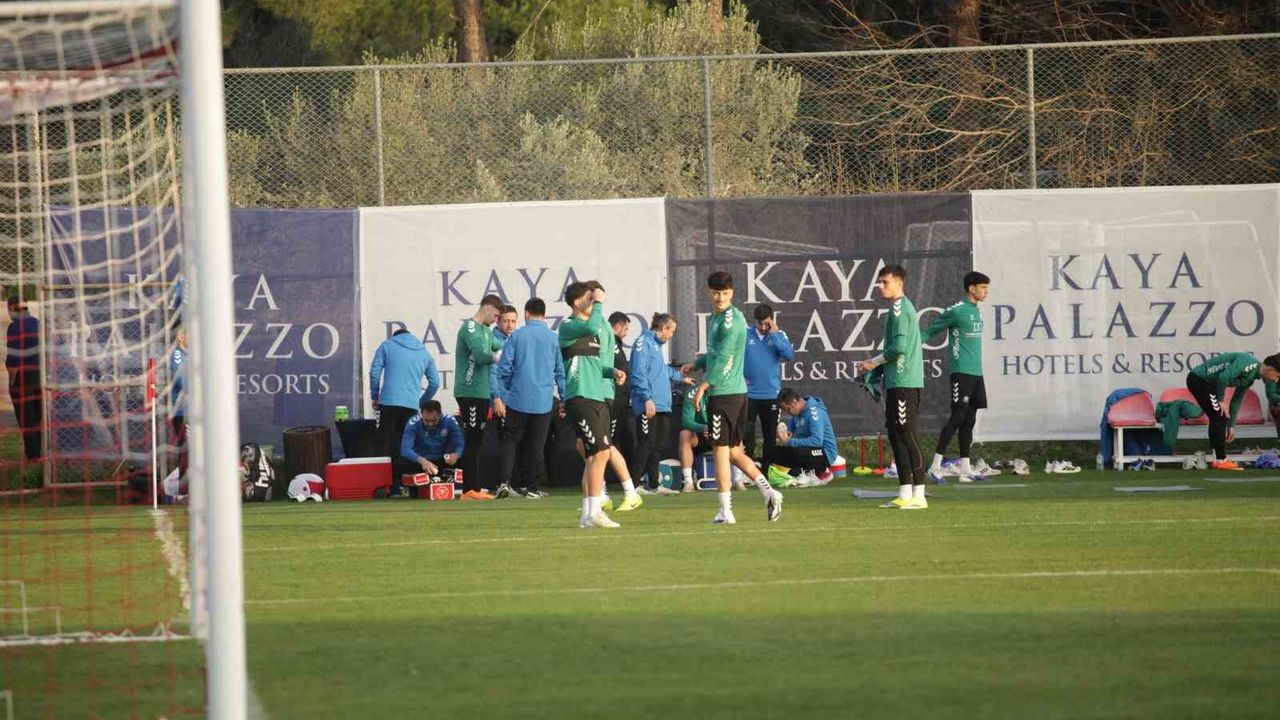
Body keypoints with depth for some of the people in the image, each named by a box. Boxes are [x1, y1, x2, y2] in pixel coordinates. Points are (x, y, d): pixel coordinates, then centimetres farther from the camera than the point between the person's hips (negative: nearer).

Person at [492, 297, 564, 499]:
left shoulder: (517, 336, -2)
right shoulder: (553, 338, 2)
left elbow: (504, 369, -3)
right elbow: (560, 371, 7)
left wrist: (498, 396, 0)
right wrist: (564, 398, 15)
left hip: (518, 399, -1)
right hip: (543, 402, 1)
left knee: (510, 441, 6)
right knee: (535, 445, 8)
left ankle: (504, 481, -10)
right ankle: (530, 486, 10)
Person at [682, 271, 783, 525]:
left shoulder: (731, 319, -14)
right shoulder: (714, 318, 16)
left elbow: (724, 357, -18)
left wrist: (703, 385, -16)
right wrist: (696, 365, 16)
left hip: (724, 393, -10)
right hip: (738, 392, 10)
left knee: (721, 450, -4)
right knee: (734, 451, 13)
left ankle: (725, 511, -1)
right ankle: (768, 492, 6)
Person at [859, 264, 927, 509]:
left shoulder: (899, 308, -12)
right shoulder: (903, 307, 19)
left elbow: (899, 347, -20)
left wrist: (874, 362, -6)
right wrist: (878, 370, 18)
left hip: (904, 383, -10)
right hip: (897, 382, 10)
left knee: (906, 435, -10)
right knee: (896, 434, 11)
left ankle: (919, 495, -11)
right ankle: (905, 494, 14)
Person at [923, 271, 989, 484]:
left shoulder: (976, 311, 15)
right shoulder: (956, 311, -10)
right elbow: (930, 331, -7)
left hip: (976, 373, 8)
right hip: (961, 372, -8)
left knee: (969, 421, 8)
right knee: (957, 418, -11)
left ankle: (965, 469, 10)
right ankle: (936, 466, -6)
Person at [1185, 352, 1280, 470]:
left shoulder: (1250, 377, 11)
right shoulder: (1249, 364, -20)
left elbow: (1237, 401, 19)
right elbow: (1224, 377, -31)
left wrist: (1231, 425, 17)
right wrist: (1221, 400, -16)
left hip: (1206, 382, 10)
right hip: (1198, 379, -10)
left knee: (1220, 419, 12)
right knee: (1219, 417, -10)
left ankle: (1218, 459, 17)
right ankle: (1221, 460, -6)